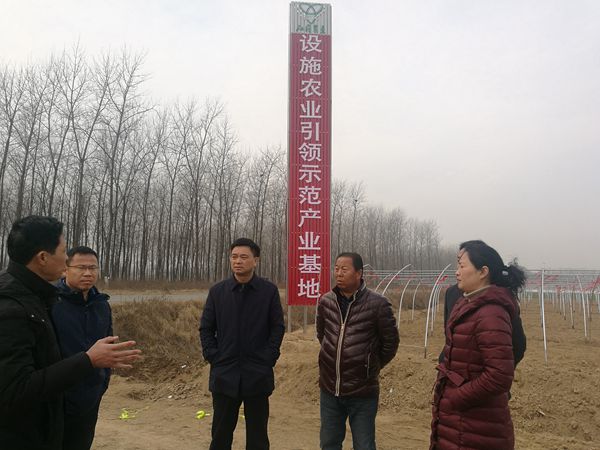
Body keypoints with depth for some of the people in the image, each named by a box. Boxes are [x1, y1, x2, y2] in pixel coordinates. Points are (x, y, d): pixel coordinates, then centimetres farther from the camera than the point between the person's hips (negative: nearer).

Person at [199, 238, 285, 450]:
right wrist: (212, 357, -3)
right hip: (224, 375, 2)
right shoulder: (217, 291, 1)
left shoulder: (269, 291, -4)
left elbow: (278, 328, 0)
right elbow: (206, 328, 6)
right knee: (221, 432, 13)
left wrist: (269, 358, -7)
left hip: (258, 376, -1)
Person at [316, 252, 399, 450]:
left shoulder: (377, 304, -14)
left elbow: (390, 342, -3)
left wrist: (371, 366, 7)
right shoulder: (325, 301, -1)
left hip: (362, 391, -4)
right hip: (329, 389, 4)